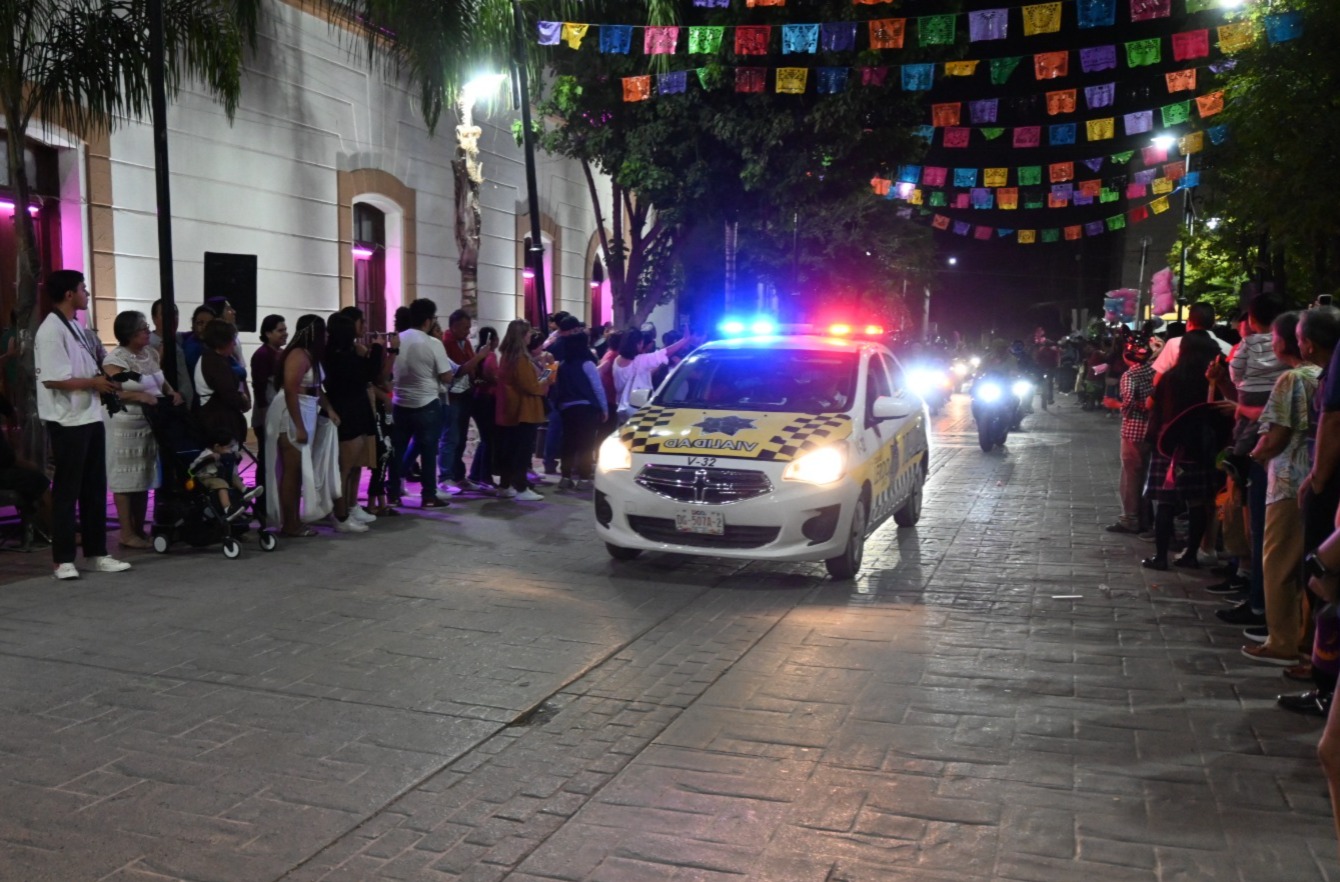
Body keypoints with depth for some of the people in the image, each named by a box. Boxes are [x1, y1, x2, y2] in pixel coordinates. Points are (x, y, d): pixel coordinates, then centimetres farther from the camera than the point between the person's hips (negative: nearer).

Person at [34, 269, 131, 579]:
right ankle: (63, 559, 8)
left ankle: (96, 553, 21)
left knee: (95, 488, 12)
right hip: (67, 422, -9)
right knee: (67, 491, -1)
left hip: (91, 417, 9)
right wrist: (94, 383, -15)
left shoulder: (78, 327, 14)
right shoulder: (50, 331, -14)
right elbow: (52, 380, -20)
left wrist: (107, 382, 5)